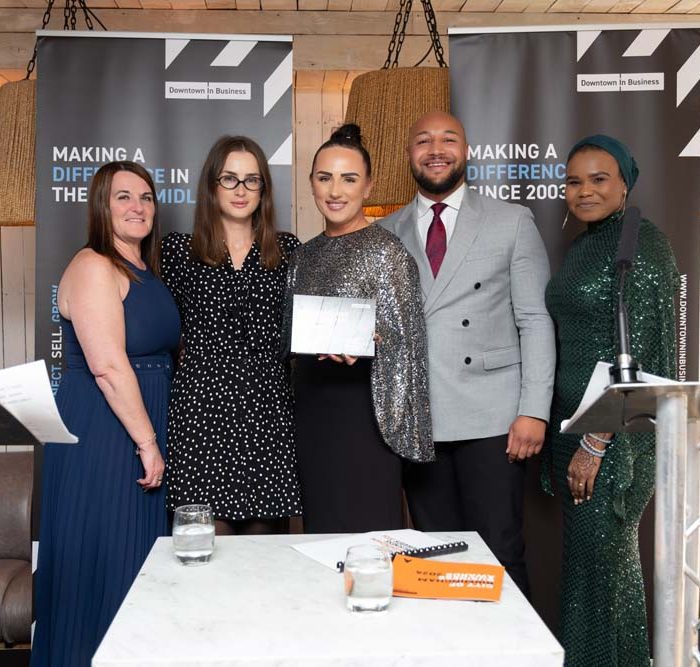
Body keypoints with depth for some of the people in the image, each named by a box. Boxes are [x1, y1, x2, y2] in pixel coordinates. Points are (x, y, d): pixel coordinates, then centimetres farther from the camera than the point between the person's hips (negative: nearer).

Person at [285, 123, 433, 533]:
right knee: (320, 528, 13)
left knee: (365, 528, 0)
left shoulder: (386, 251, -8)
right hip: (312, 408, 6)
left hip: (362, 411, -6)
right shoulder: (306, 254, 11)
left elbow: (402, 340, -10)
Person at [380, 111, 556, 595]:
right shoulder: (386, 234, 12)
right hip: (417, 421, 2)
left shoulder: (511, 222, 6)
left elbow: (535, 320, 1)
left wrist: (534, 410, -7)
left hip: (490, 419, -2)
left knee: (499, 554, 0)